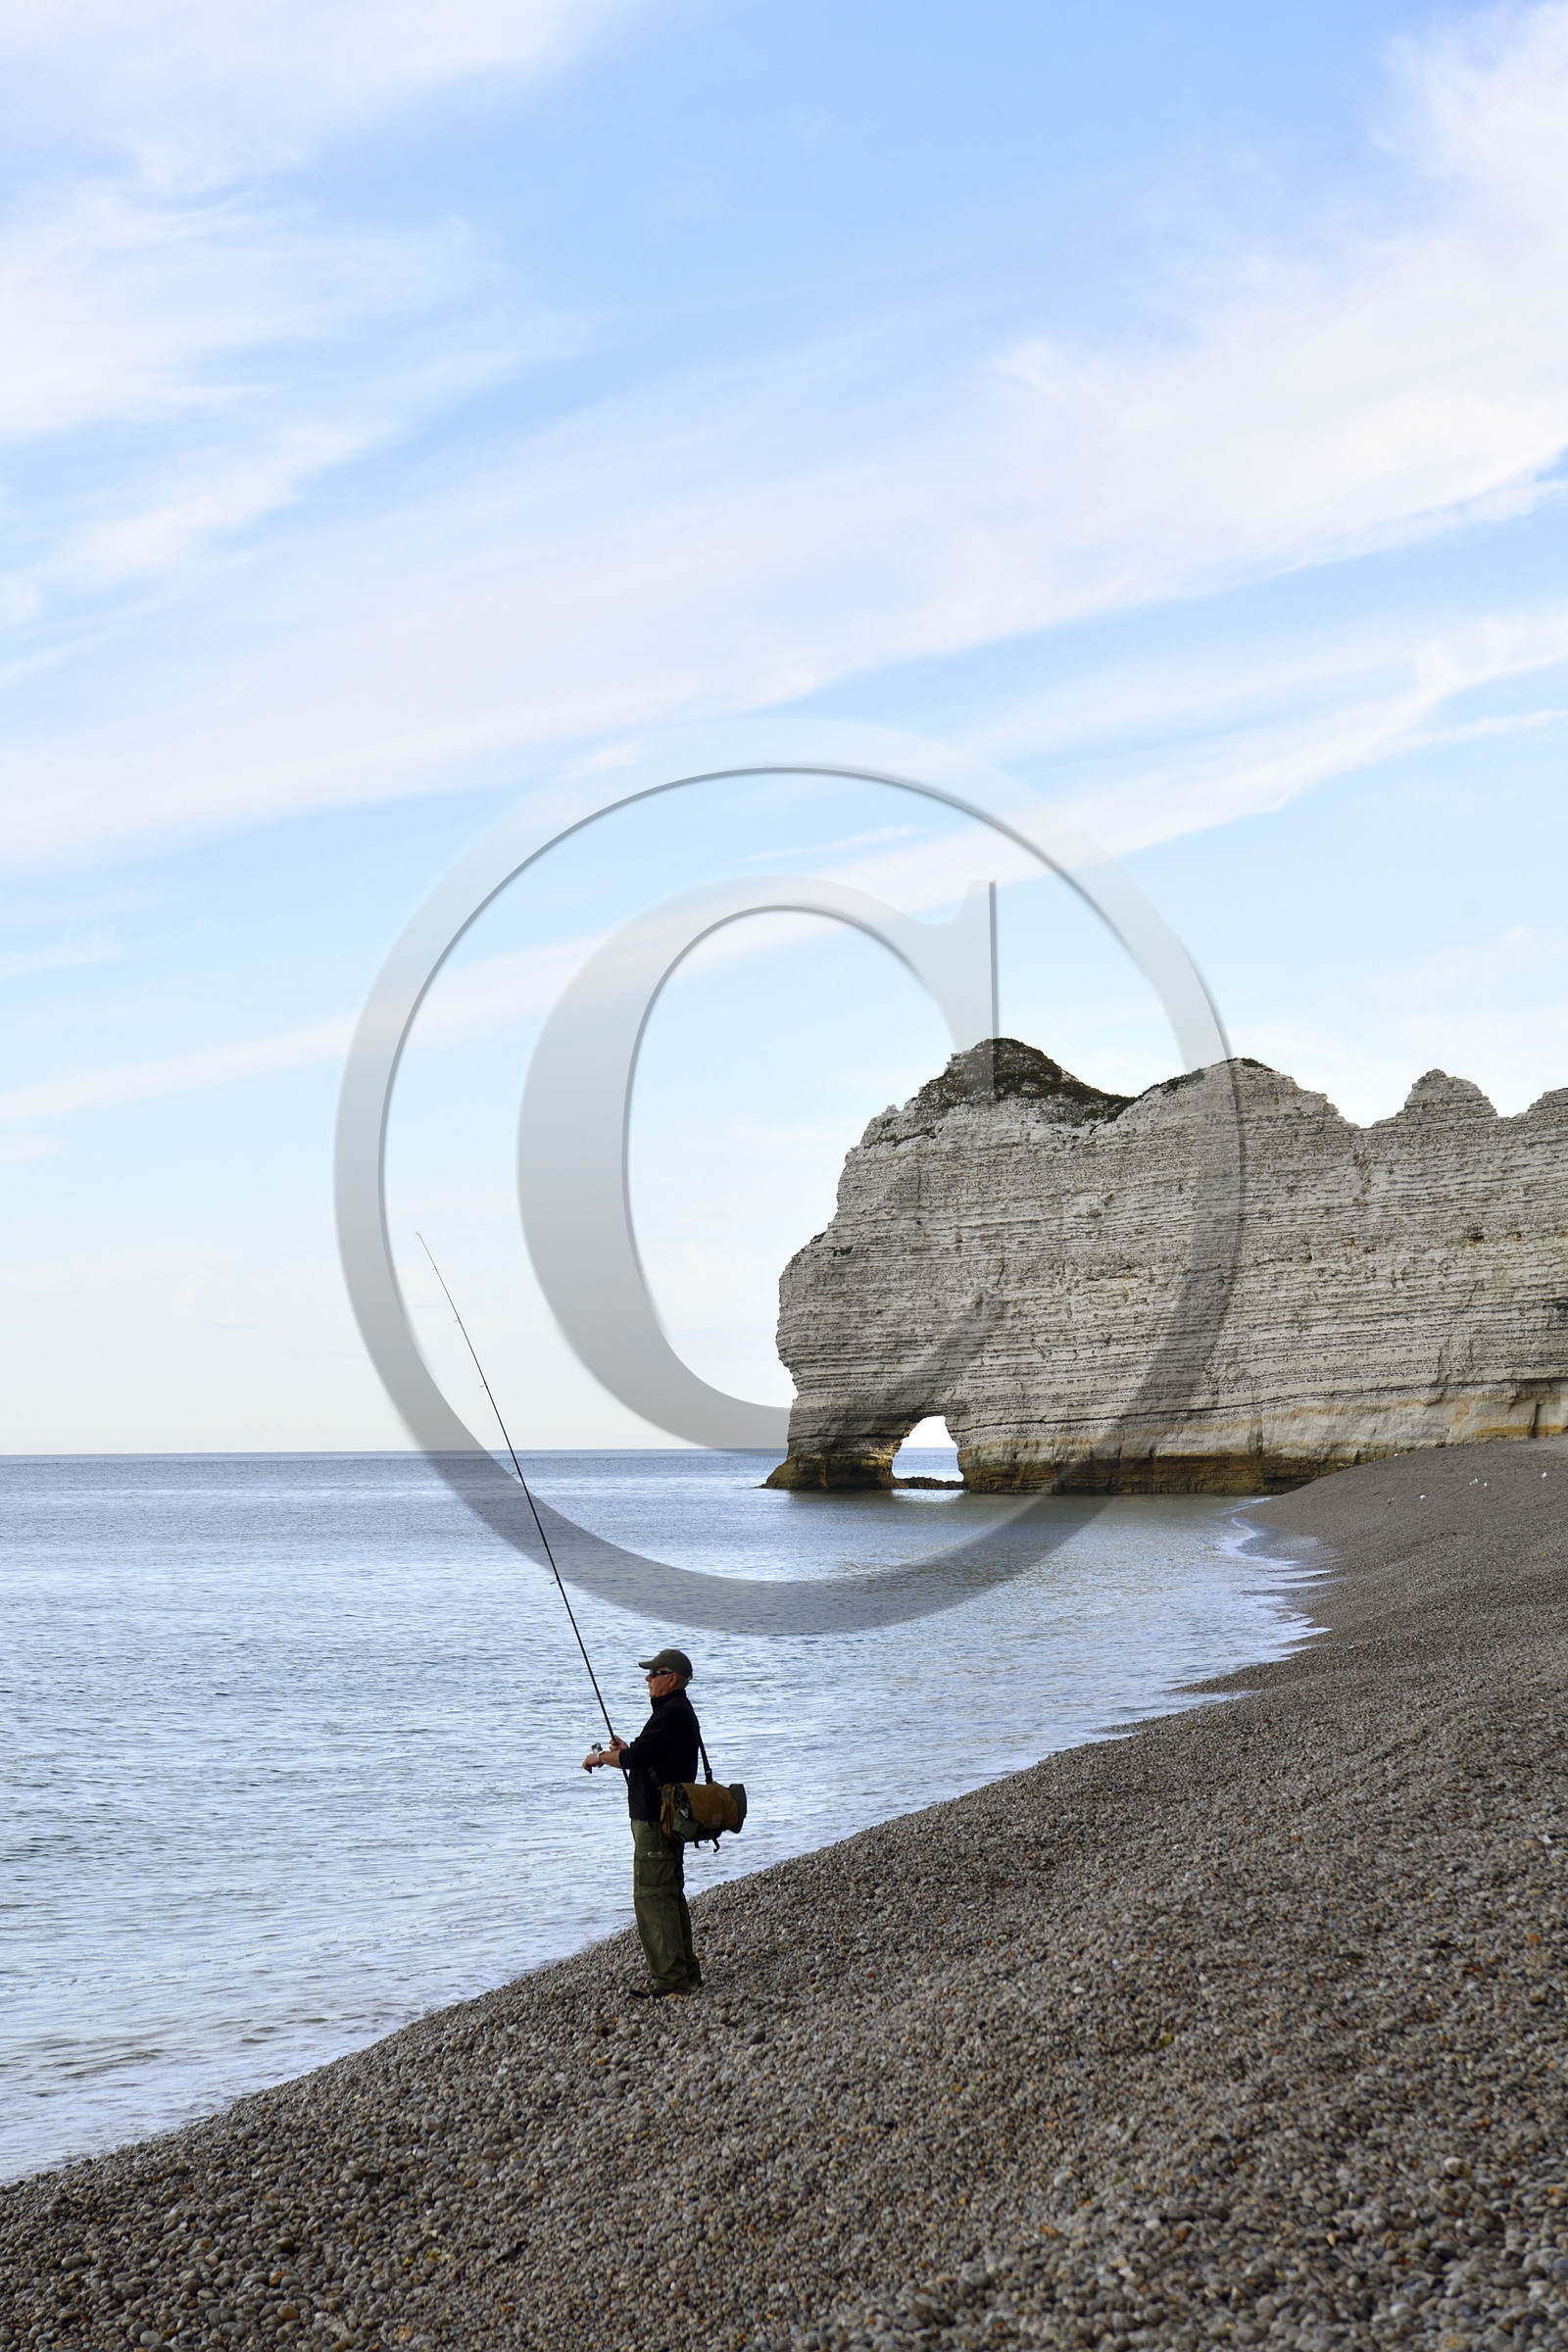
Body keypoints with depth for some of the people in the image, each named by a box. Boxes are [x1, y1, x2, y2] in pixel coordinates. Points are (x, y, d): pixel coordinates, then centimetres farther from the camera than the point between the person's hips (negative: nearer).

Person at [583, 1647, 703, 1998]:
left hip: (655, 1820, -11)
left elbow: (635, 1758, -24)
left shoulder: (670, 1714, -18)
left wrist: (600, 1757, -8)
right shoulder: (682, 1712, 17)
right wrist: (628, 1749, 15)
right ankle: (685, 1972, 21)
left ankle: (671, 1979, -10)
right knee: (669, 1894, 16)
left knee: (652, 1895, -9)